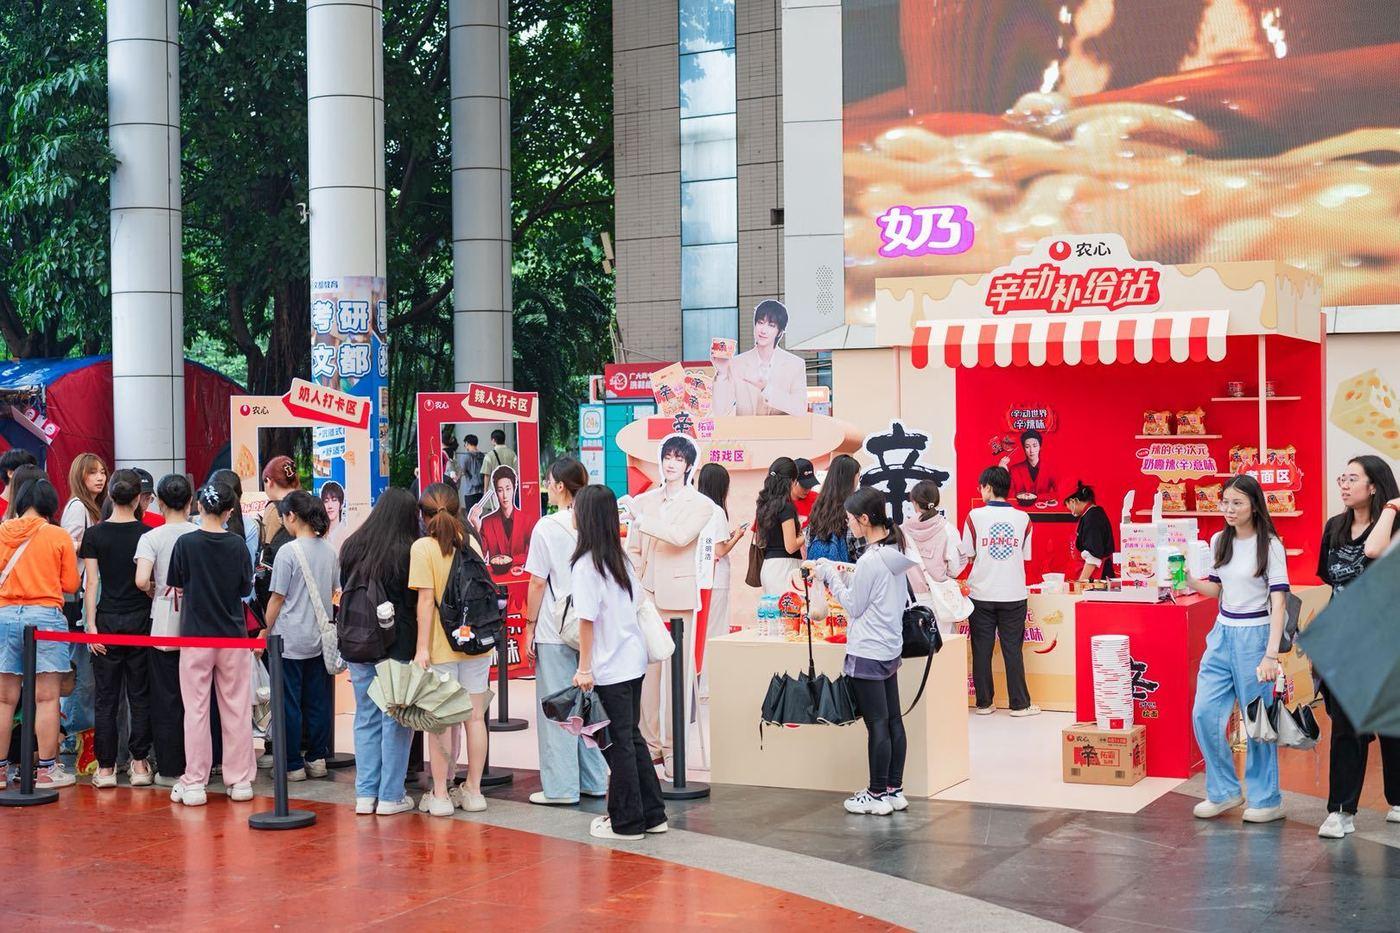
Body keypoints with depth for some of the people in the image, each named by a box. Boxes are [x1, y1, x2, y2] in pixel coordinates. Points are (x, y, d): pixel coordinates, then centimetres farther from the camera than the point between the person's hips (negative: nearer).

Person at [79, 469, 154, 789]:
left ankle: (106, 767, 6)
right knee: (140, 696, 6)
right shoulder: (148, 534, -3)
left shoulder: (94, 534, -2)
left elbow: (91, 583, -5)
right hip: (141, 620, 0)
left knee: (106, 698, 5)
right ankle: (140, 763, 6)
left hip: (107, 621, 0)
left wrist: (91, 624, -5)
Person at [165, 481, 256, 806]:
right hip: (233, 635, 1)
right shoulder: (237, 545, -5)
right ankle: (240, 780, 12)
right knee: (236, 709, 8)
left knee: (196, 709, 5)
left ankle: (194, 783, 6)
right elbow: (246, 588, 5)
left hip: (195, 635, -1)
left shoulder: (185, 543, -10)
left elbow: (177, 587, 0)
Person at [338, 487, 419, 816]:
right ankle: (390, 796, 5)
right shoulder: (408, 552, -12)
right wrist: (419, 647, 5)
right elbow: (415, 603, -7)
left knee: (366, 718, 12)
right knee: (396, 720, 3)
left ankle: (365, 794, 13)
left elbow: (344, 592, 14)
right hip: (398, 644, -5)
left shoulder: (352, 547, 3)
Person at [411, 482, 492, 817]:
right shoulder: (471, 541, 5)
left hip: (440, 647, -4)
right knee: (475, 717, 9)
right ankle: (473, 791, 16)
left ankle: (440, 794, 5)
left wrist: (422, 647, -12)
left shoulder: (423, 547, -10)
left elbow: (426, 601, -13)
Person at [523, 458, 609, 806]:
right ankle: (593, 779, 19)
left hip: (555, 632, -5)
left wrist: (530, 627, 1)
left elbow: (537, 583, -8)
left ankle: (561, 787, 4)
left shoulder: (548, 527, -10)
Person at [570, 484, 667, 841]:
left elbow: (587, 619, -16)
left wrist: (584, 668, -13)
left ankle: (627, 822, 10)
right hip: (634, 661, 7)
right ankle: (652, 814, 22)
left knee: (619, 743, 1)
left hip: (610, 669, -7)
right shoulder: (621, 559, 7)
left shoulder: (586, 564, -15)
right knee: (632, 737, 16)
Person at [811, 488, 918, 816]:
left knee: (877, 725, -2)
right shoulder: (896, 553, 7)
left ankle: (878, 795, 5)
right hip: (890, 649, 9)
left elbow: (854, 607, -11)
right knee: (893, 721, 11)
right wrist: (841, 576, 13)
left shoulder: (870, 560, -20)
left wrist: (831, 577, -1)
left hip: (867, 653, -9)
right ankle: (894, 790, 18)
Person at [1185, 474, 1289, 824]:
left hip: (1254, 636, -6)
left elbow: (1278, 601, -14)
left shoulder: (1270, 545, -10)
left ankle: (1266, 799, 13)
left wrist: (1271, 654, -20)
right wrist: (1189, 581, -4)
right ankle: (1224, 792, 17)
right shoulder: (1219, 541, 7)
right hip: (1222, 634, 6)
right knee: (1204, 714, 2)